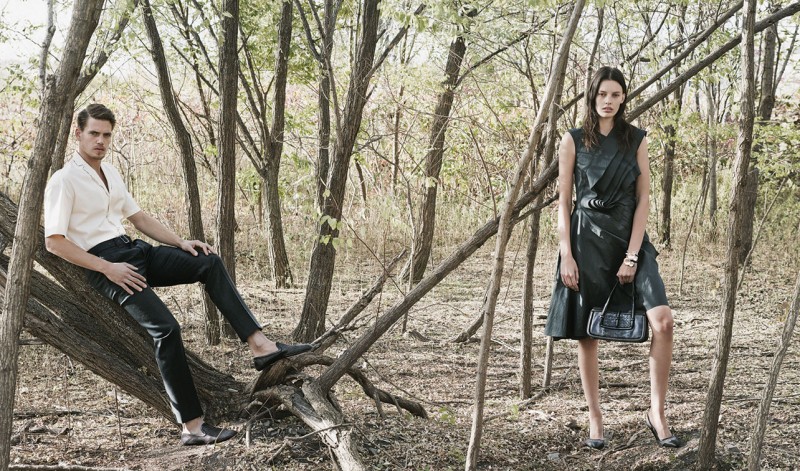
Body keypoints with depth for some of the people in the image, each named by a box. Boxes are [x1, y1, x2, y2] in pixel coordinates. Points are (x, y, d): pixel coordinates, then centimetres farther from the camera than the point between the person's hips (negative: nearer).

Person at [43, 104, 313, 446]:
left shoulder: (110, 173, 17)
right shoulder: (64, 181, -8)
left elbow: (139, 218, 21)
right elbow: (54, 241, -15)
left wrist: (180, 243, 8)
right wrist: (107, 268, -19)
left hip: (133, 251, 8)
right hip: (103, 264, -8)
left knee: (209, 262, -9)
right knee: (165, 328, -24)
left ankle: (259, 345, -17)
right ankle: (192, 426, -22)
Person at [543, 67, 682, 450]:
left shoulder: (636, 139, 7)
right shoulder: (574, 141, 3)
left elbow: (643, 198, 2)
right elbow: (563, 202, 1)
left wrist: (632, 256, -7)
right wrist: (566, 255, -8)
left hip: (630, 238, 1)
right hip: (587, 241, -1)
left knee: (662, 320, -16)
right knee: (586, 333, 2)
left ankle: (657, 412, -5)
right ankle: (594, 420, 15)